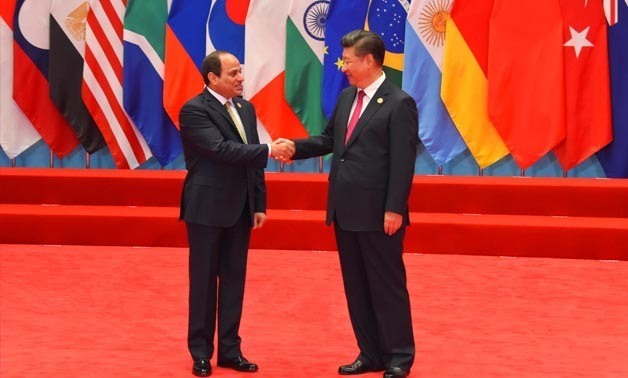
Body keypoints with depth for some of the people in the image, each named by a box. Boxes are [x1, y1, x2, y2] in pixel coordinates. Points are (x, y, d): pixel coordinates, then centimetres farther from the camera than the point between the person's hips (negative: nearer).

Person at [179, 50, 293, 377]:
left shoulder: (246, 108, 10)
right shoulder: (194, 111, -12)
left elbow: (252, 160, 12)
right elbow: (221, 149, -23)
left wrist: (260, 204, 8)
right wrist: (269, 151, -24)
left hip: (240, 209, 6)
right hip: (207, 208, -6)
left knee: (234, 279, 9)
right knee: (204, 280, 3)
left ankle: (229, 350, 15)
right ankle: (201, 352, 11)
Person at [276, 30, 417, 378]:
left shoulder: (399, 103, -13)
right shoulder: (346, 97, 11)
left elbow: (403, 162, -16)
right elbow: (329, 140, 18)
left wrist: (394, 209, -19)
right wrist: (295, 146, 1)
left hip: (378, 213, -8)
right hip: (345, 209, 8)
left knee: (387, 284, 1)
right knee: (356, 285, 12)